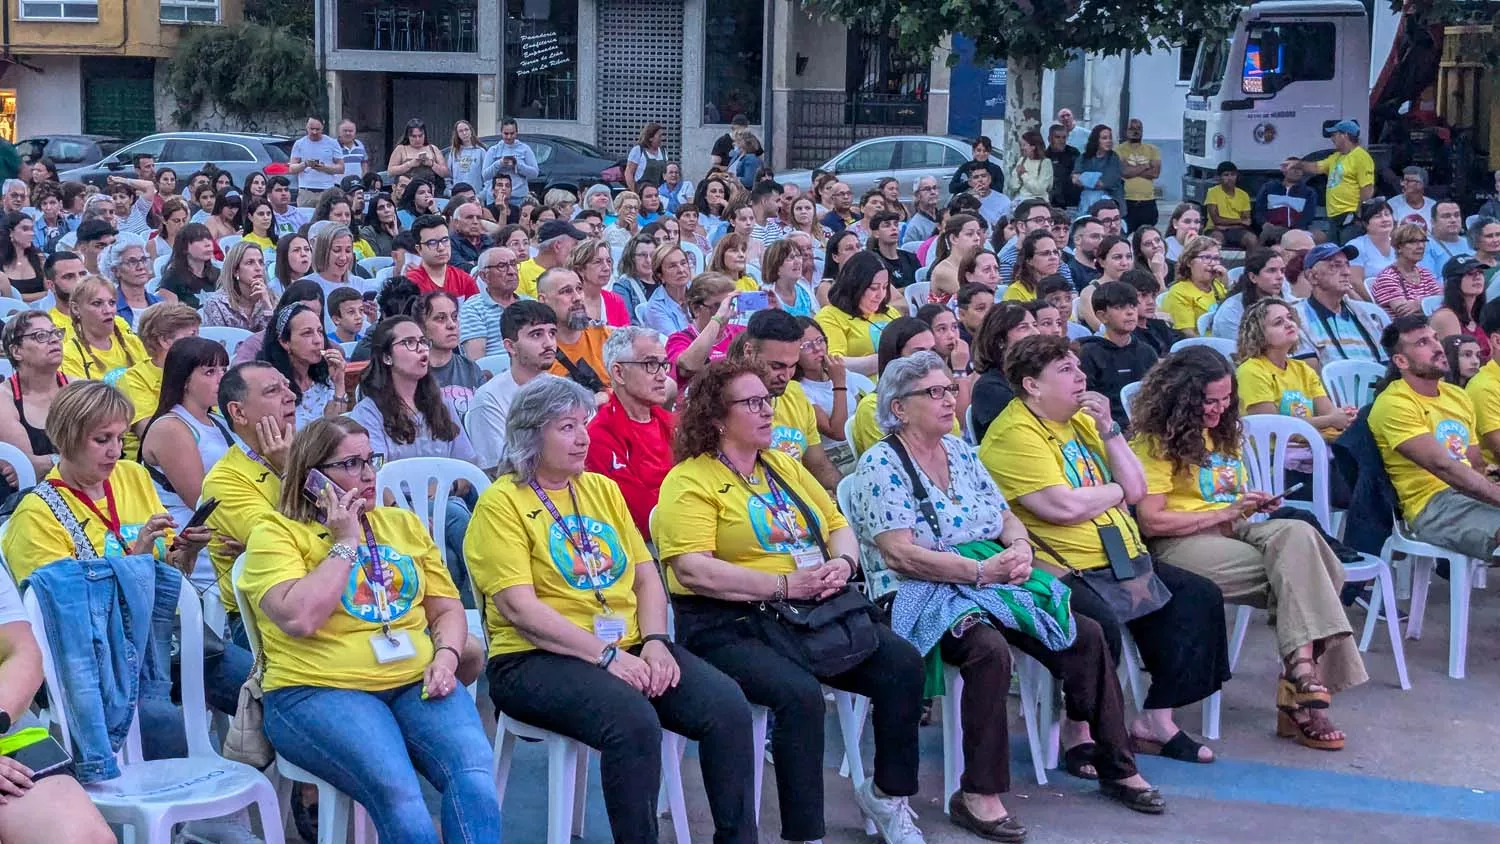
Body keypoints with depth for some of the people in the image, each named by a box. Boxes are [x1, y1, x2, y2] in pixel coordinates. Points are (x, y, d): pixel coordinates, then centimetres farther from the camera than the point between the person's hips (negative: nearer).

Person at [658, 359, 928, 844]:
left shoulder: (785, 467, 19)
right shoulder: (690, 481, -6)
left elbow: (838, 526, 22)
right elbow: (693, 570, -18)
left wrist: (842, 563, -3)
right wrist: (785, 585, -20)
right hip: (729, 626, -7)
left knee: (903, 665, -11)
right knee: (799, 694, -33)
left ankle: (887, 794, 8)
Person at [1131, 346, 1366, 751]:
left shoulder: (1222, 432, 21)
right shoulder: (1156, 441, -3)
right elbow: (1151, 521, -12)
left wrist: (1253, 503, 8)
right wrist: (1225, 513, -12)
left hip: (1232, 529, 7)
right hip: (1181, 542, -7)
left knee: (1297, 533, -27)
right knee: (1298, 570, -27)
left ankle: (1303, 671, -34)